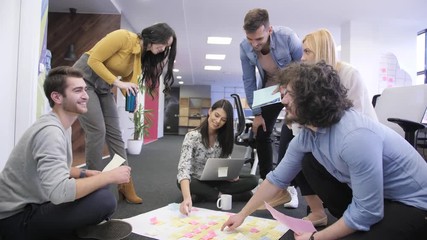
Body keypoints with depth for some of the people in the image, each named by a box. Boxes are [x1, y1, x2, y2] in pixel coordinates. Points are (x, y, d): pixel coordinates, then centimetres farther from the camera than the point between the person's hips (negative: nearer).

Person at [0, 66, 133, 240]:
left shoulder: (62, 125, 5)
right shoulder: (50, 131, -26)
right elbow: (59, 193, -37)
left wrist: (87, 174, 0)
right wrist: (110, 176, -27)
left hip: (34, 204, 10)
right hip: (16, 218, -10)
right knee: (105, 200, -27)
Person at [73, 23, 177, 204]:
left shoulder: (143, 56, 2)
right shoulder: (123, 37, -21)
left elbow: (127, 80, 5)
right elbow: (93, 60, -21)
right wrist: (117, 82, -26)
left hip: (103, 88, 8)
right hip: (84, 79, -7)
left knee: (114, 134, 0)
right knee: (97, 131, -15)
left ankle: (125, 184, 4)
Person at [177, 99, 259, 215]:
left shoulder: (224, 137, -6)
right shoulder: (192, 136, -22)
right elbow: (184, 168, -34)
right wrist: (187, 198, -49)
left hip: (217, 180, 4)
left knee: (253, 180, -16)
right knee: (182, 184, -39)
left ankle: (207, 193, -15)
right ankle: (221, 195, -19)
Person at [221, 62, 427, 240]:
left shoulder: (355, 136, -34)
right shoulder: (307, 133, -7)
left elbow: (367, 212, -27)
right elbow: (277, 178, 3)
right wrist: (242, 215, 10)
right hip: (371, 195, 8)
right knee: (310, 164, 0)